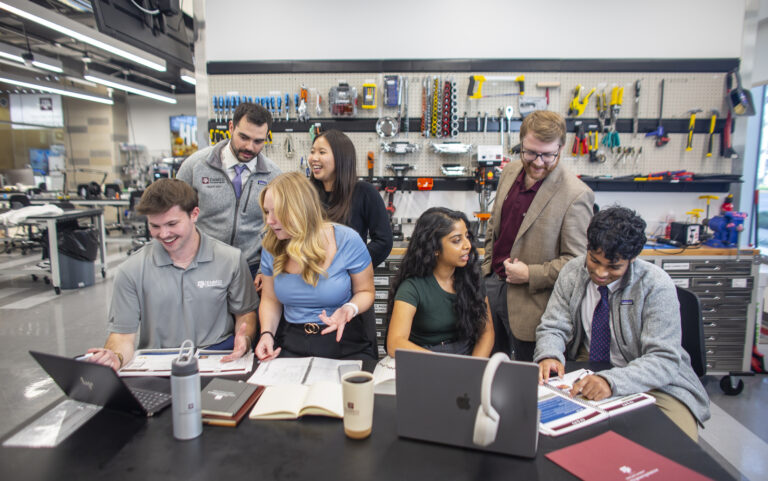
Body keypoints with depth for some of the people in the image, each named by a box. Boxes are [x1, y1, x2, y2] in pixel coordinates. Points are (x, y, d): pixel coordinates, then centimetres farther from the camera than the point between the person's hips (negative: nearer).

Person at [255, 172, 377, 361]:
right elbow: (270, 300, 11)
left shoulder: (347, 240, -11)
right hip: (291, 343, 3)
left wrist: (350, 308, -21)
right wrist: (267, 333, -7)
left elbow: (365, 291, 1)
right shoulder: (272, 246, 1)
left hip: (344, 342, -2)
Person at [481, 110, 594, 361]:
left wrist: (530, 275, -19)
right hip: (492, 283, 6)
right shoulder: (509, 172, 3)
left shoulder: (576, 195, -18)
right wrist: (488, 266, 10)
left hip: (528, 301, -6)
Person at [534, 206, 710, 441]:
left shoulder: (656, 285, -17)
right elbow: (553, 328, -2)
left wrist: (612, 381, -40)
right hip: (587, 369, 3)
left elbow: (664, 360, -22)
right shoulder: (572, 272, -6)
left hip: (651, 381, -2)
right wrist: (549, 356, -26)